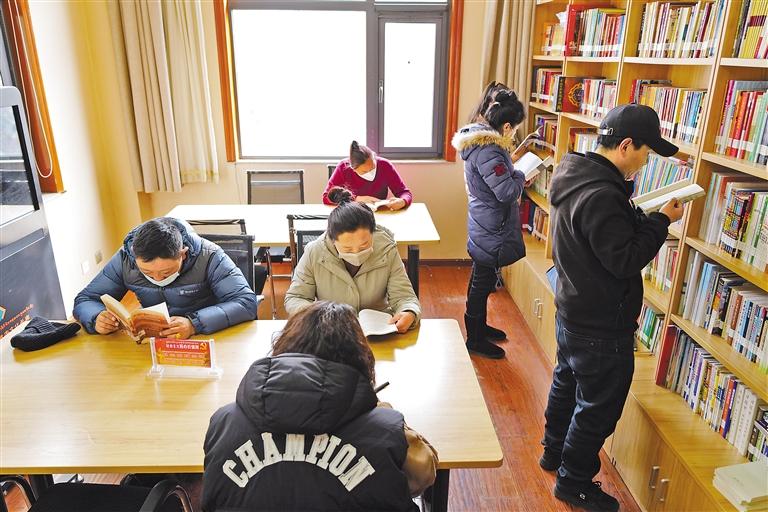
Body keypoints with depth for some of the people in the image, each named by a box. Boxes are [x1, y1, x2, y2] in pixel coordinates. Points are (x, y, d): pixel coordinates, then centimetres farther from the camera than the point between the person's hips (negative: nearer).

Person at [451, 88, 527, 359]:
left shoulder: (478, 139, 6)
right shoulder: (488, 150, -26)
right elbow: (508, 192, -25)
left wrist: (511, 169, 3)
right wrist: (520, 176, -8)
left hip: (484, 225, 10)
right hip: (491, 229, -10)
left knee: (481, 279, 22)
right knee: (482, 283, 3)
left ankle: (480, 326, 40)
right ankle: (475, 340, 18)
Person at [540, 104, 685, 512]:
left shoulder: (575, 176, 2)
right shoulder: (601, 196, -29)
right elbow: (626, 260, -25)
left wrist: (643, 217, -1)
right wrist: (661, 220, -15)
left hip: (572, 313, 10)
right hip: (602, 327, -10)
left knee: (566, 384, 26)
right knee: (598, 407, 9)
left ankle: (554, 452, 46)